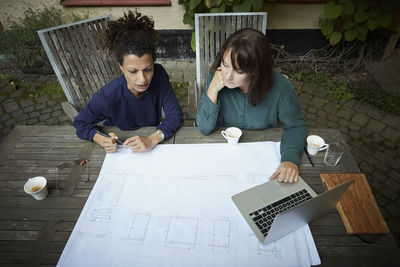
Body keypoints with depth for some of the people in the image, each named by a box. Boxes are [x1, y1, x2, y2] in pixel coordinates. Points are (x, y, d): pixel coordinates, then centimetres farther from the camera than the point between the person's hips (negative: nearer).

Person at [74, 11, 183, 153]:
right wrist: (101, 140, -28)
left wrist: (152, 140, -33)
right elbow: (80, 122, -7)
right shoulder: (107, 97, -24)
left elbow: (175, 115, -17)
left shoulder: (159, 75, -18)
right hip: (119, 147, 1)